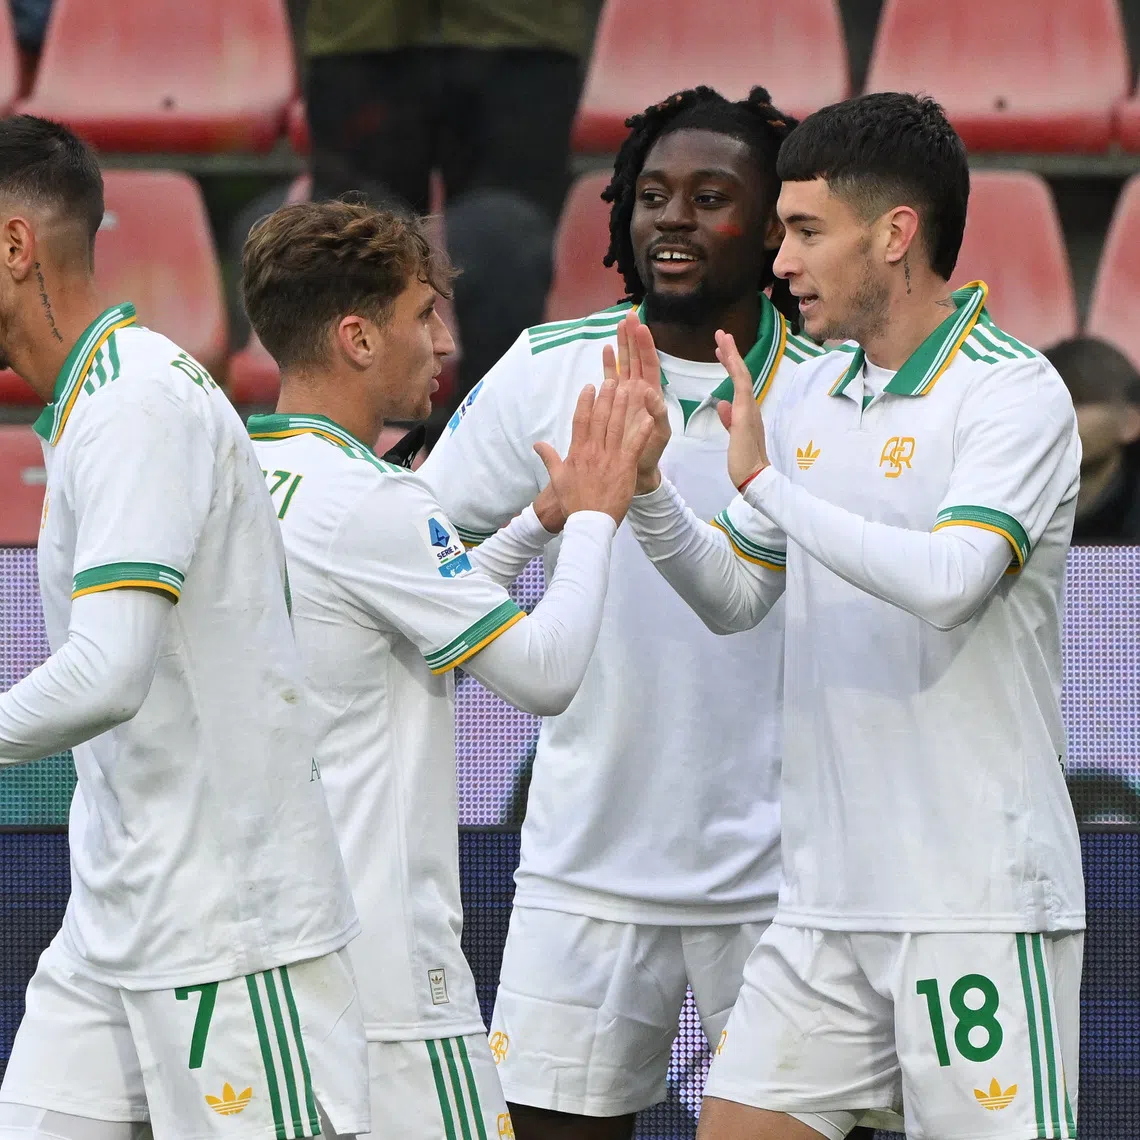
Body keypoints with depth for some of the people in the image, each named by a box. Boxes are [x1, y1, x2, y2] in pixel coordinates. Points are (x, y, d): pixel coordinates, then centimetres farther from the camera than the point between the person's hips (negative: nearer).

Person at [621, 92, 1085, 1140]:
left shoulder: (1014, 395, -10)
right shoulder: (811, 398, 13)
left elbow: (947, 581, -26)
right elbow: (734, 597, 20)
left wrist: (768, 481, -20)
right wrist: (646, 485, 3)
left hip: (979, 906, -7)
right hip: (827, 897, 7)